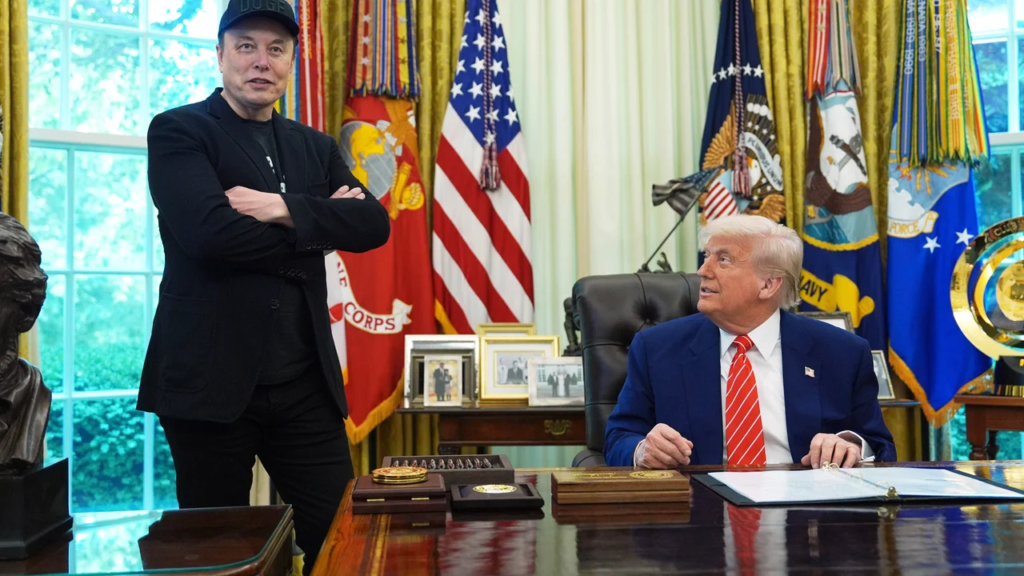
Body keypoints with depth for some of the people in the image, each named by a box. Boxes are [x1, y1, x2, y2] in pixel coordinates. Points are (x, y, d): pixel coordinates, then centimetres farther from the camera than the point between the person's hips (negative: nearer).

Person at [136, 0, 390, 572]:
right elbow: (208, 231, -18)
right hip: (213, 380, -4)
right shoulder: (179, 131, -1)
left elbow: (374, 224, 0)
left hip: (307, 382, 4)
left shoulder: (316, 147, 15)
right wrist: (320, 225, -8)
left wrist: (287, 209, -15)